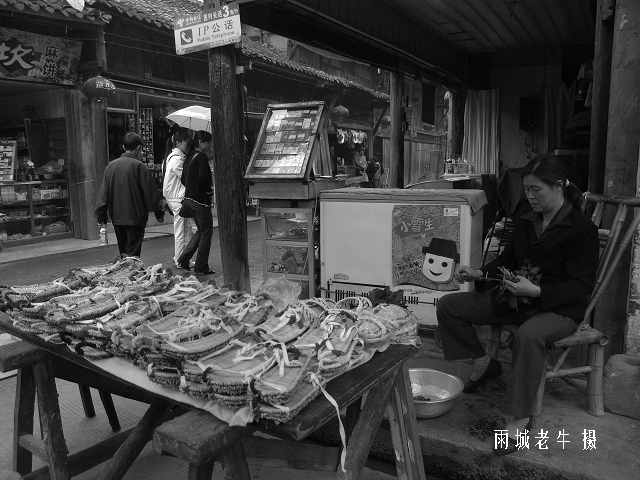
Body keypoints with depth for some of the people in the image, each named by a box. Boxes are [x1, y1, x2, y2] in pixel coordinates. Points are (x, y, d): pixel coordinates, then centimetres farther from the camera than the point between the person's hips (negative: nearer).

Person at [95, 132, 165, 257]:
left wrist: (101, 216, 11)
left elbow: (103, 193, 6)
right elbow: (151, 192, -8)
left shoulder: (111, 166, 4)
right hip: (135, 217, -5)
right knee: (133, 252, -2)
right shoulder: (139, 166, -11)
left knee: (123, 252, 18)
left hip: (116, 218, 5)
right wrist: (159, 212, 2)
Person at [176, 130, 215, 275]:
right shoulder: (201, 157, -13)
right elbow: (203, 178, -23)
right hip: (200, 200, -9)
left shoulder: (189, 157, 14)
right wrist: (210, 190, -8)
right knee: (206, 232, 1)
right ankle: (201, 268, 5)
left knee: (201, 231, 20)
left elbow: (183, 179, 17)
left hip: (188, 198, 9)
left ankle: (183, 260, 17)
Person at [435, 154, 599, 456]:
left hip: (558, 308, -7)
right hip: (514, 297, 7)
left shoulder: (582, 229, -11)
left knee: (527, 336, -42)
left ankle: (520, 419, -25)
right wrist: (480, 274, -2)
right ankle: (483, 364, 14)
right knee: (448, 306, -3)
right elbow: (507, 259, 18)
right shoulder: (526, 222, 9)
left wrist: (536, 291, -30)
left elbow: (580, 287, -15)